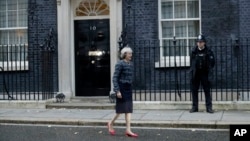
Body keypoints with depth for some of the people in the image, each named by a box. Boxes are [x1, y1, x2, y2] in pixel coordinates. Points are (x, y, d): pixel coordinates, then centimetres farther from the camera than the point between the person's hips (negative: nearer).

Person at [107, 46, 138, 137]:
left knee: (129, 109, 1)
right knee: (122, 109, 0)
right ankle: (111, 123, 23)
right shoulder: (120, 64, -12)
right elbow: (115, 78, -15)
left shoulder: (130, 64, 11)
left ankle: (128, 130, -1)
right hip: (121, 88, -7)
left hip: (129, 88, 7)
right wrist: (117, 91, -20)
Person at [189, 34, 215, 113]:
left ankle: (209, 107, 6)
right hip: (195, 74, 2)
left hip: (205, 74, -2)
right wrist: (192, 69, 5)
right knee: (194, 91, 5)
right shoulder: (194, 51, 3)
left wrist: (209, 70, 0)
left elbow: (212, 62, 4)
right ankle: (194, 107, 14)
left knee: (207, 91, 1)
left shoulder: (208, 52, -3)